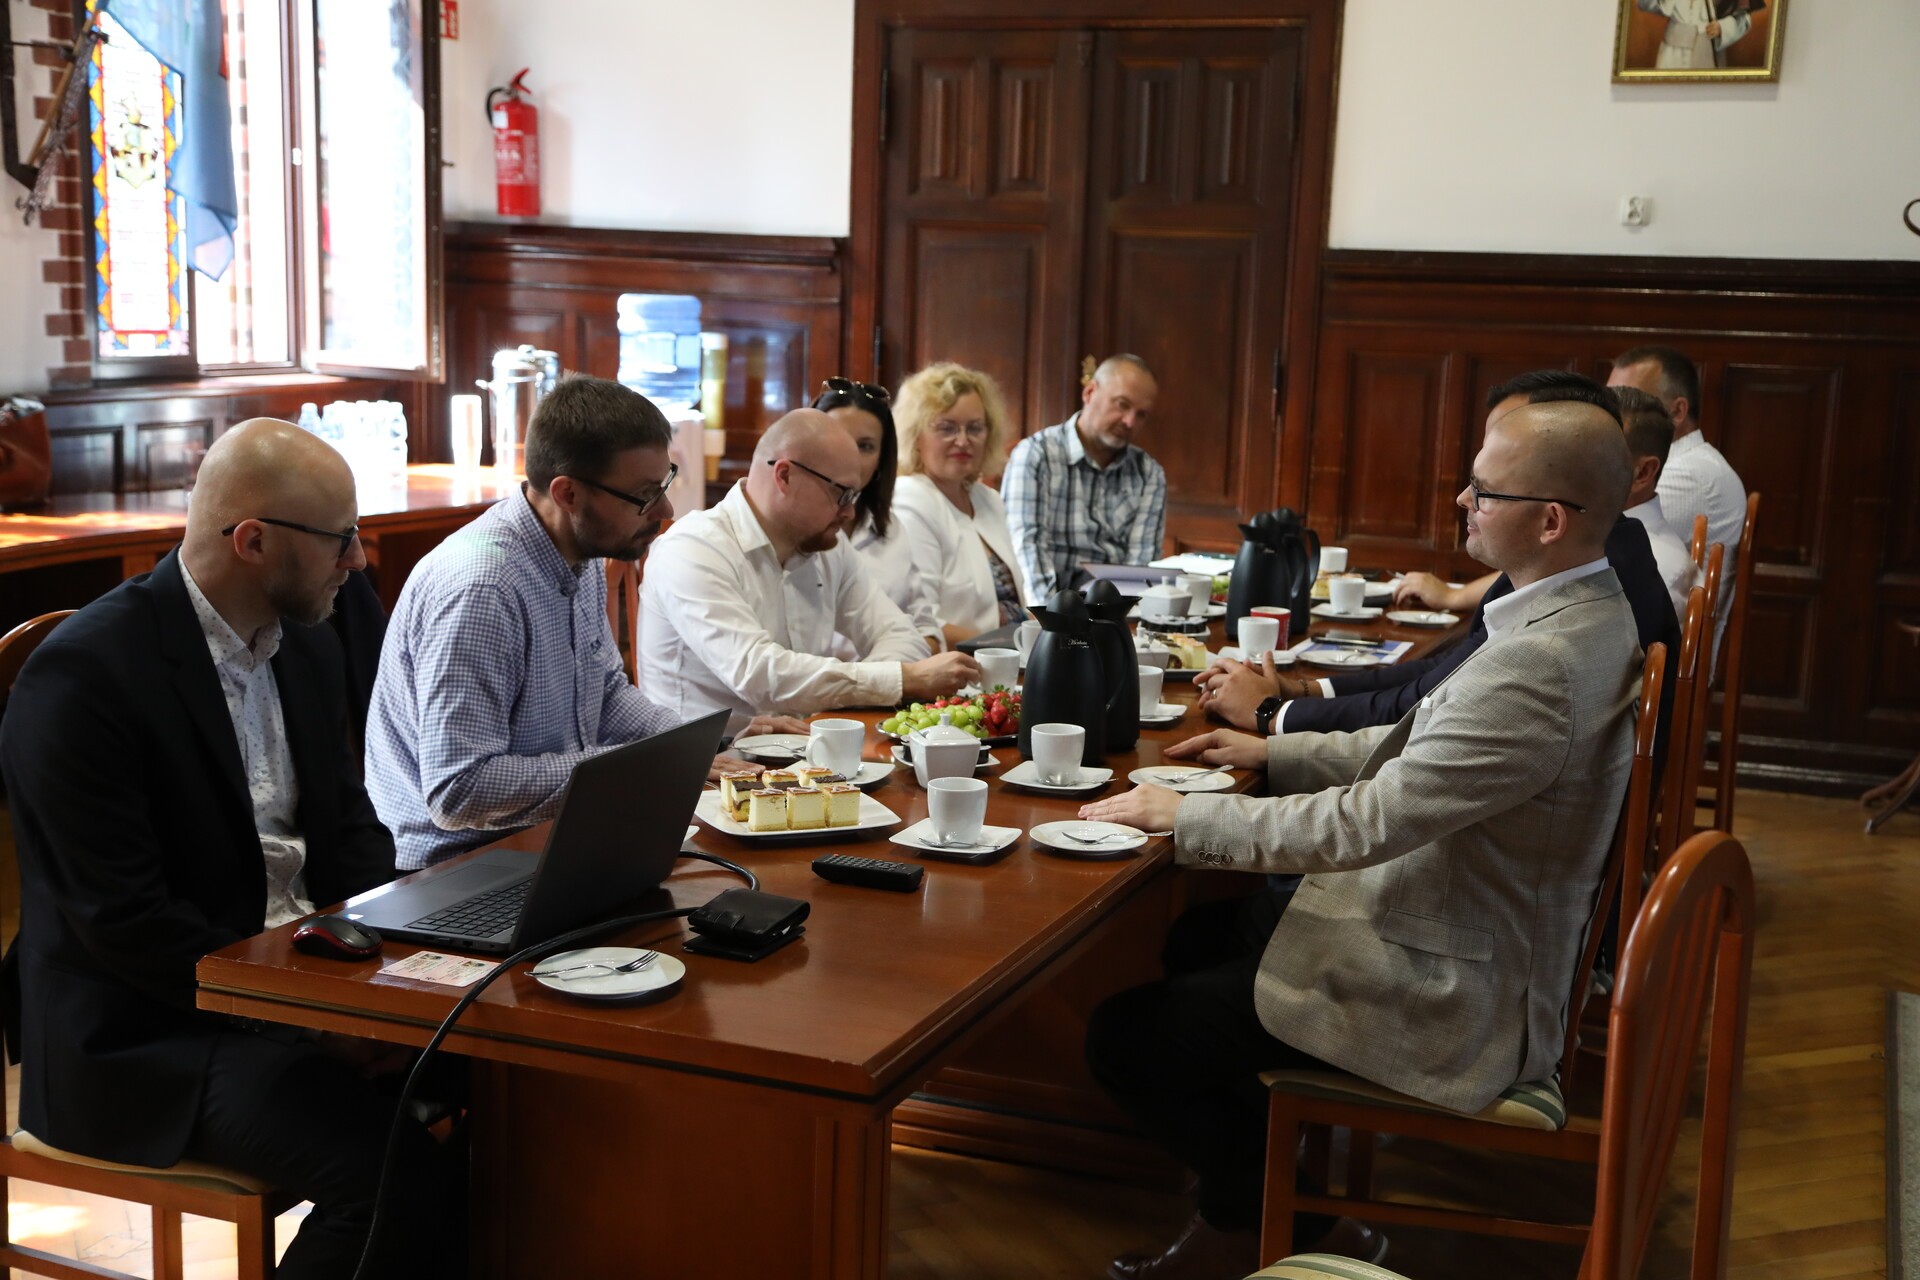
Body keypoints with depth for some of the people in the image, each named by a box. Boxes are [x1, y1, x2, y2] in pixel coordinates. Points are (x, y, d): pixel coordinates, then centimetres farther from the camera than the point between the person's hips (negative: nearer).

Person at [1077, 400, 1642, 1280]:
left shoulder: (1540, 664, -31)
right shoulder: (1580, 613, 2)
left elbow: (1366, 824, -29)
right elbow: (1426, 747, 13)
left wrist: (1181, 815, -18)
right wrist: (1275, 753, 8)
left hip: (1443, 994, -11)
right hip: (1475, 936, 11)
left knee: (1126, 1036, -8)